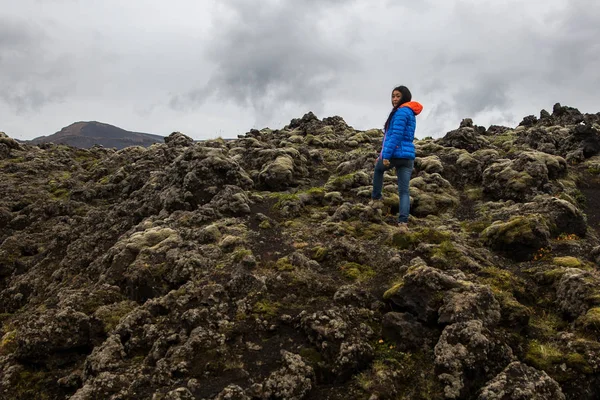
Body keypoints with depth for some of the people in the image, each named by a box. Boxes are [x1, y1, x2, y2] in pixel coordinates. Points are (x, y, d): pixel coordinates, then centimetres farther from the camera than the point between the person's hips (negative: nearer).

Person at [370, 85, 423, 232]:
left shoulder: (401, 112, -8)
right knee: (404, 191, 1)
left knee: (378, 169, 26)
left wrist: (386, 155, -20)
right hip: (408, 156, 7)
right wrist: (383, 154, 28)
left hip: (396, 154, -7)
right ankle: (403, 222, -9)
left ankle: (376, 198, 30)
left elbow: (396, 136, -18)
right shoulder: (410, 113, 23)